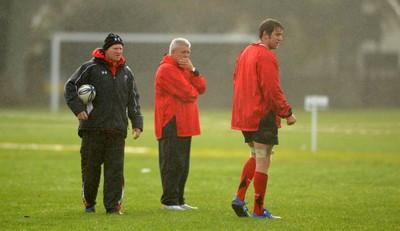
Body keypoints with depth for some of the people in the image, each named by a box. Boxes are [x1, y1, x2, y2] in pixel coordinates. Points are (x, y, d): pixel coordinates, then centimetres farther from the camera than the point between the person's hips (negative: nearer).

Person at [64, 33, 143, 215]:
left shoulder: (126, 72, 16)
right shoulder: (90, 68, 1)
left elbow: (133, 101, 21)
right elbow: (70, 87, 0)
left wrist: (137, 123, 13)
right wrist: (78, 108, -11)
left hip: (118, 129, 3)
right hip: (93, 127, -3)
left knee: (115, 169, -3)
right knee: (91, 167, 3)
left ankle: (113, 205, 0)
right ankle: (89, 202, 17)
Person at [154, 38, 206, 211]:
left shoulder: (184, 69, 21)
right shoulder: (167, 70, -10)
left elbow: (201, 88, 10)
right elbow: (187, 94, -17)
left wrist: (192, 70, -3)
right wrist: (194, 92, 5)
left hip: (184, 126, 10)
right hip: (172, 125, -10)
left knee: (182, 165, 11)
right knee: (173, 164, -9)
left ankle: (179, 200, 16)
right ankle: (169, 201, -7)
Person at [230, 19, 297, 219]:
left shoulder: (244, 53, 14)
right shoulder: (266, 56, -14)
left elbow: (237, 82, 19)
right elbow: (272, 90, -19)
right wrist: (287, 112, -11)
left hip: (244, 116, 9)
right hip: (263, 116, -9)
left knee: (255, 157, 22)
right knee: (263, 162, -2)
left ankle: (239, 197, 8)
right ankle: (259, 210, 1)